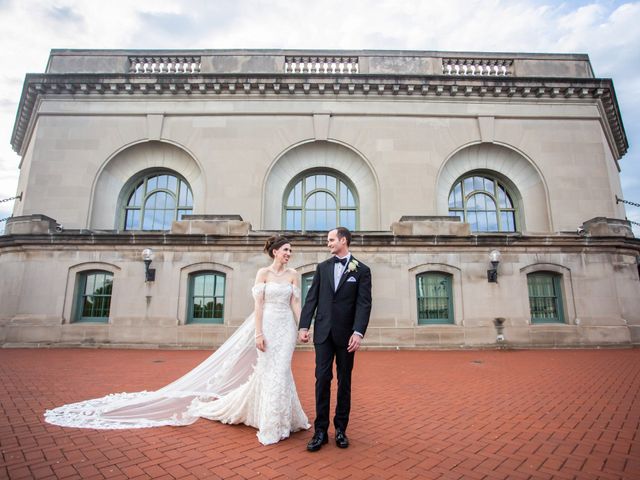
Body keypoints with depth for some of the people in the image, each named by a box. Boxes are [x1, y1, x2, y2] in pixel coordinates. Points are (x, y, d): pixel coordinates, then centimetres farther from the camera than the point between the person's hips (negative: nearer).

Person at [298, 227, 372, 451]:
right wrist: (304, 326, -2)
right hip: (323, 331, 2)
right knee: (322, 379, 1)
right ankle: (321, 430, 11)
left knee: (344, 381, 10)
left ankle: (341, 428, 23)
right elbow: (311, 298, 5)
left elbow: (364, 304, -7)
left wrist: (358, 332, -17)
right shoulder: (322, 267, 8)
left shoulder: (362, 270, -1)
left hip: (346, 333, -1)